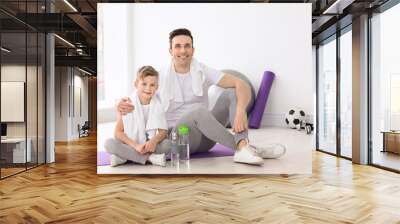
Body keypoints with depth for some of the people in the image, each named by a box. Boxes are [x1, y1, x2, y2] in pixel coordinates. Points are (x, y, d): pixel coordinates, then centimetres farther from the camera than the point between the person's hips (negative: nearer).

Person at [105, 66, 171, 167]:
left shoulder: (158, 104, -4)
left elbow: (163, 131, -7)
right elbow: (118, 132, -10)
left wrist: (154, 140, -30)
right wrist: (135, 145, -24)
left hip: (149, 145, 1)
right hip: (130, 144, -1)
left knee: (166, 143, -27)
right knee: (109, 144, -28)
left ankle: (123, 157, -22)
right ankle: (150, 158, -26)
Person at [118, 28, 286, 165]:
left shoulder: (203, 71, -1)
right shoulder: (161, 78, -2)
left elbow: (242, 85, -12)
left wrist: (241, 111, -31)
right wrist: (124, 105, -25)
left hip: (206, 137, 3)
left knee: (232, 93, -16)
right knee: (199, 110, -35)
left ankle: (243, 148, -35)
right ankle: (241, 146, -29)